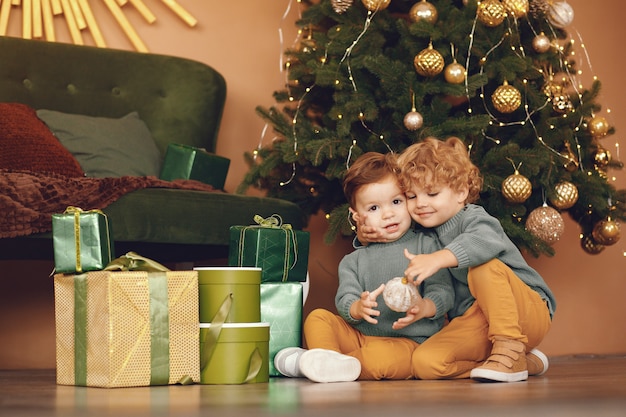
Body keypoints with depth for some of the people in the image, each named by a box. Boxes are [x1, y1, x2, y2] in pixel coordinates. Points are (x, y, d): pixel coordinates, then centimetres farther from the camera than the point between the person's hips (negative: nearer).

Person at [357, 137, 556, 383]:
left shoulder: (473, 218, -12)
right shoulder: (423, 235, 11)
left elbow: (484, 242, -37)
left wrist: (438, 259, -50)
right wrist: (366, 236, 4)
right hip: (475, 325, 7)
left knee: (483, 267, -32)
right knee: (424, 363, -19)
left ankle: (510, 349, -27)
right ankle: (524, 363, -8)